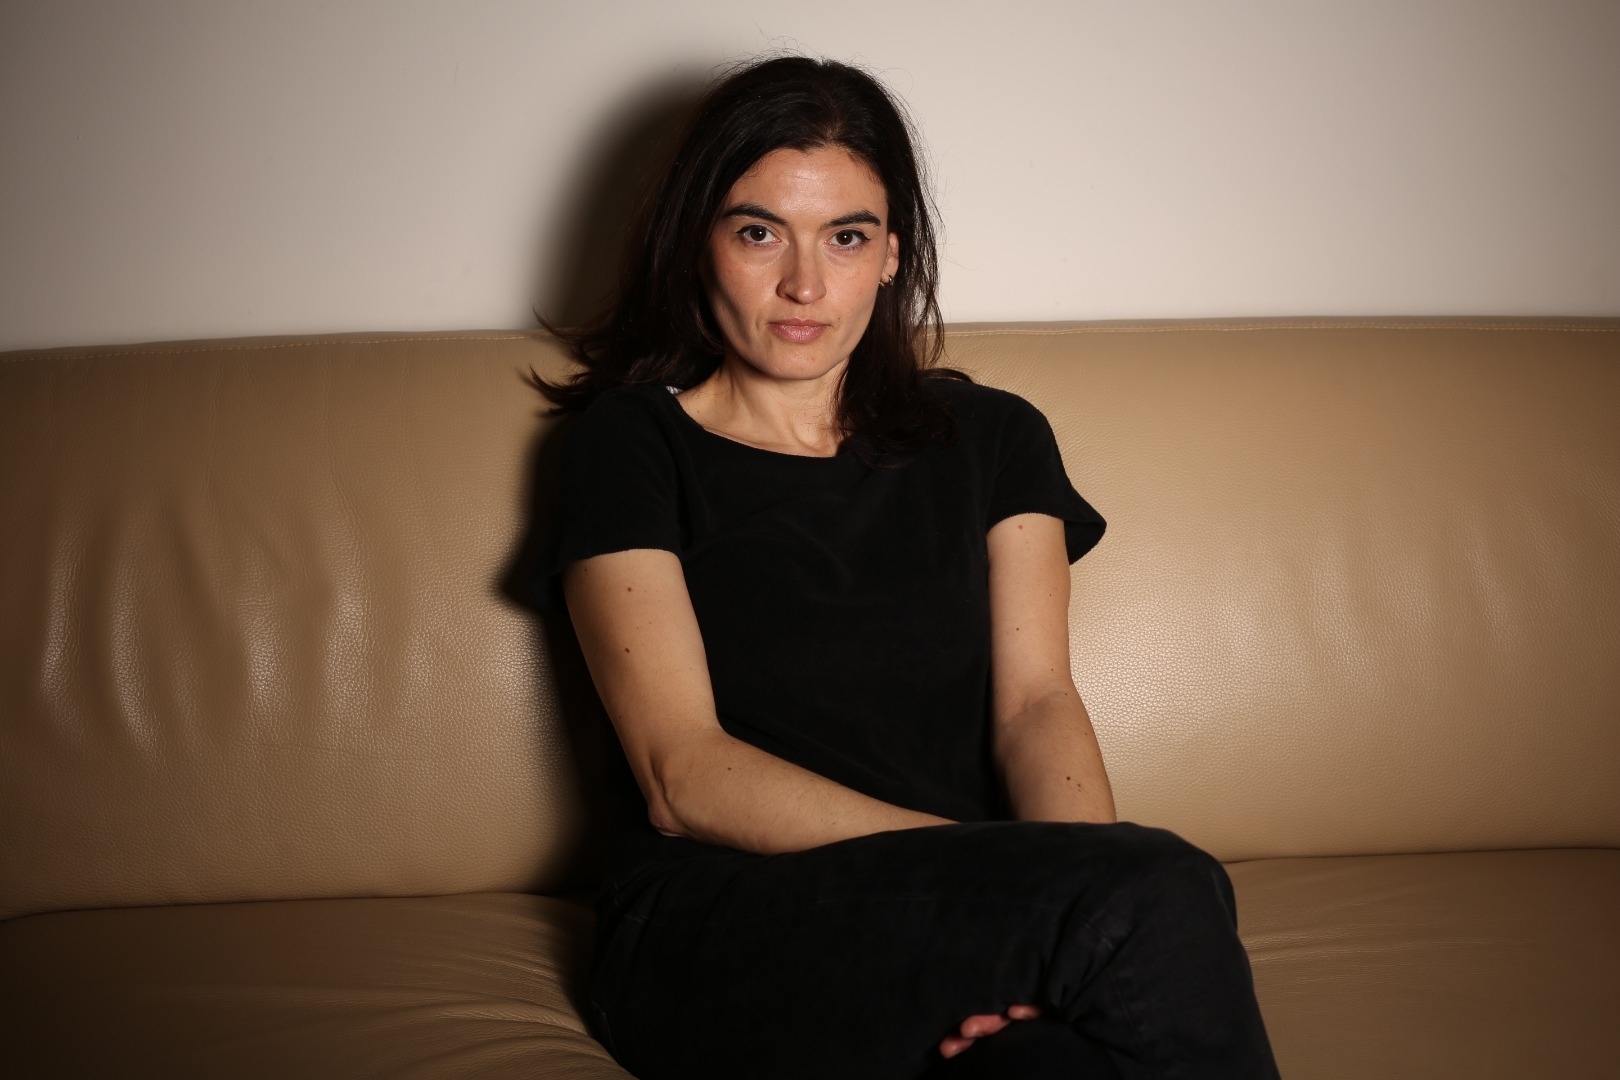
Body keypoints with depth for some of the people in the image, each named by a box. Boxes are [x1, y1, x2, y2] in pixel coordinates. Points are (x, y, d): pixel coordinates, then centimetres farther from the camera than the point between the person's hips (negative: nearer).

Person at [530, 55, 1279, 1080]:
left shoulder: (993, 438, 16)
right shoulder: (632, 447, 6)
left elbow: (1037, 705, 3)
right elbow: (682, 778, -6)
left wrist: (1079, 910, -21)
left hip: (960, 924, 3)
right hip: (715, 932, -3)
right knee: (1162, 891, -30)